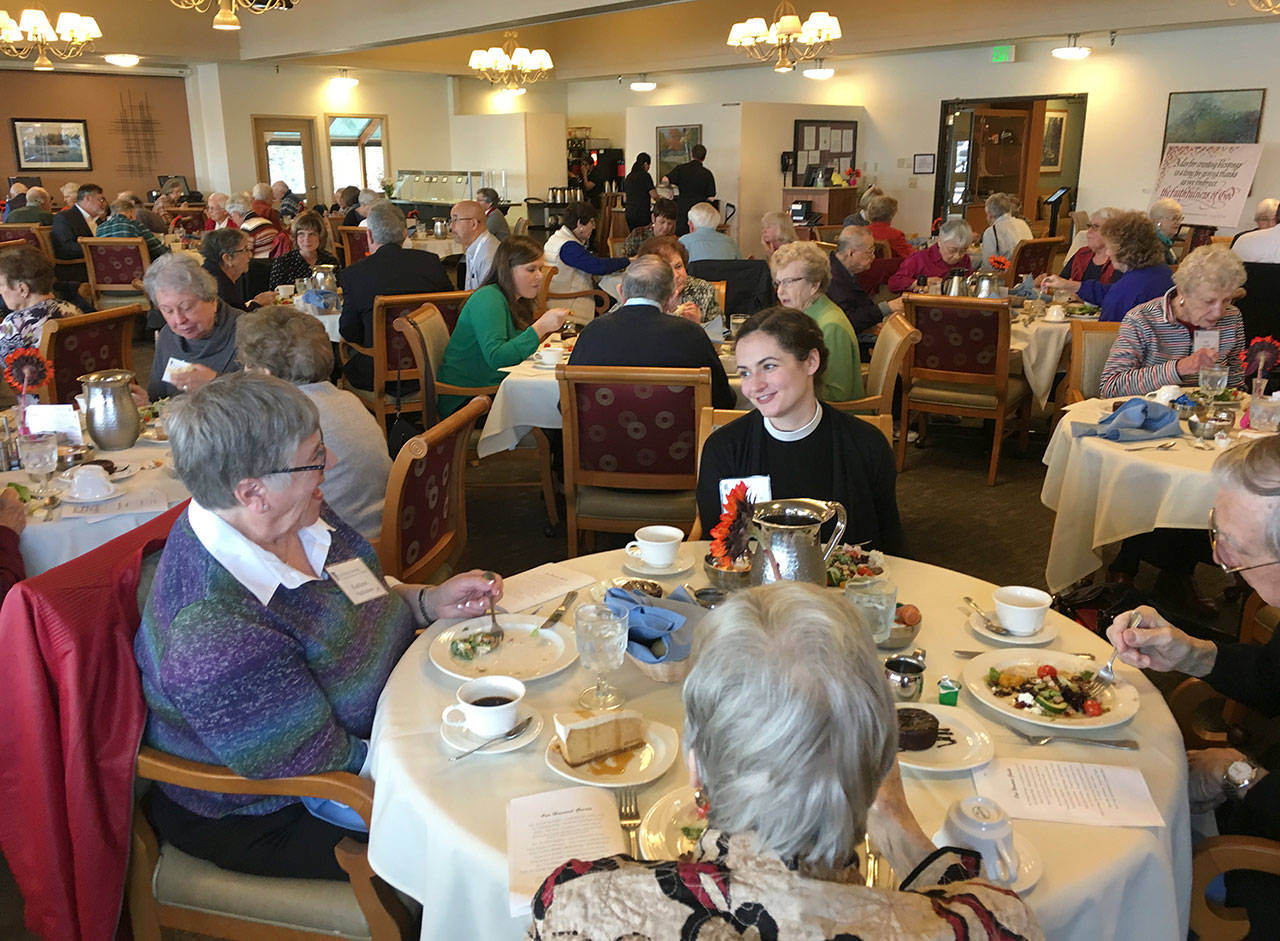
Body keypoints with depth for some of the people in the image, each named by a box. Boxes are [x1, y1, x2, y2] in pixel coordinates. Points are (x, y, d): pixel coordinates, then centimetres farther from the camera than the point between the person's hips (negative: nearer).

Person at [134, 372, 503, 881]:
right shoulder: (221, 635, -36)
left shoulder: (291, 519, -10)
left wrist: (429, 600, -7)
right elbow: (327, 765, -27)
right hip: (260, 818, -8)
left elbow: (347, 604, 9)